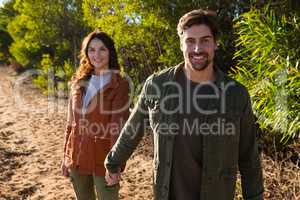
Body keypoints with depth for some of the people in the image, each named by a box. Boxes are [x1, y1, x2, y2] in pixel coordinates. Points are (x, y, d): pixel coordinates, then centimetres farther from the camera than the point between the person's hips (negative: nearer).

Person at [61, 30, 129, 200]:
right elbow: (72, 122, 9)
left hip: (102, 158, -5)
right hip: (77, 157, 5)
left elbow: (118, 127, -15)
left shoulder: (119, 85, -10)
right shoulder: (79, 82, 5)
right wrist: (66, 156, 10)